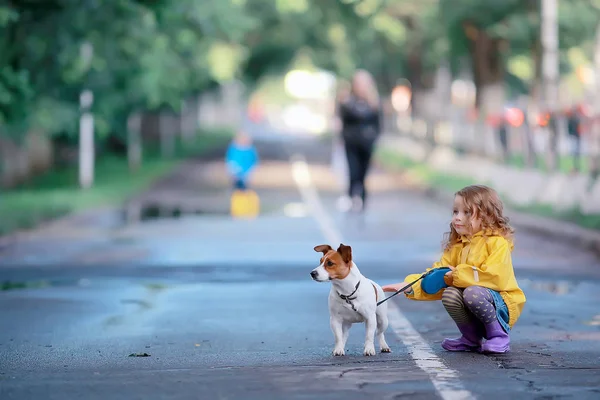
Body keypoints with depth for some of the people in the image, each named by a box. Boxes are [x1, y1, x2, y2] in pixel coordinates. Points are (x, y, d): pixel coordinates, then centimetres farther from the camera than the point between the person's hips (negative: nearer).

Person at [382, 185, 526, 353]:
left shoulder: (498, 243, -13)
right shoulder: (457, 246, 10)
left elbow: (494, 276, -27)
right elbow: (437, 273, 7)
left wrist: (456, 275, -20)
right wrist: (410, 285, -10)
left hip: (502, 304, -7)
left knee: (472, 293, -33)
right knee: (450, 294, -21)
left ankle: (499, 335, -12)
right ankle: (471, 339, 1)